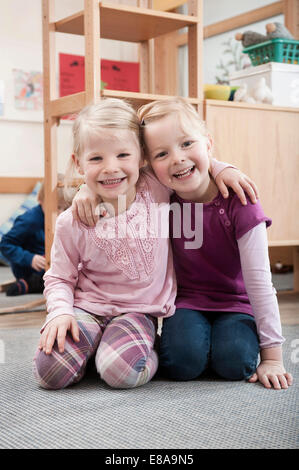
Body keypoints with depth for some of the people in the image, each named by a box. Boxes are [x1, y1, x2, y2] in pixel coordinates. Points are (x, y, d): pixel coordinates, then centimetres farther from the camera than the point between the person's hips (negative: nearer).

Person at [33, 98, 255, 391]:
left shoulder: (156, 189, -8)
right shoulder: (72, 223, -9)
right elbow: (59, 277, 2)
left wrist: (222, 168, -4)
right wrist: (60, 312, -16)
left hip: (138, 311, 0)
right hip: (87, 308, 1)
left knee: (123, 371, -29)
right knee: (50, 371, -21)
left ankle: (146, 351, 6)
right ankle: (89, 342, 11)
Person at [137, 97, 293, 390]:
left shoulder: (237, 202, -19)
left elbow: (259, 281, -18)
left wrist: (272, 356, -18)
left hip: (235, 304, -1)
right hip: (186, 303, 1)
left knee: (235, 361, -28)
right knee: (182, 360, -28)